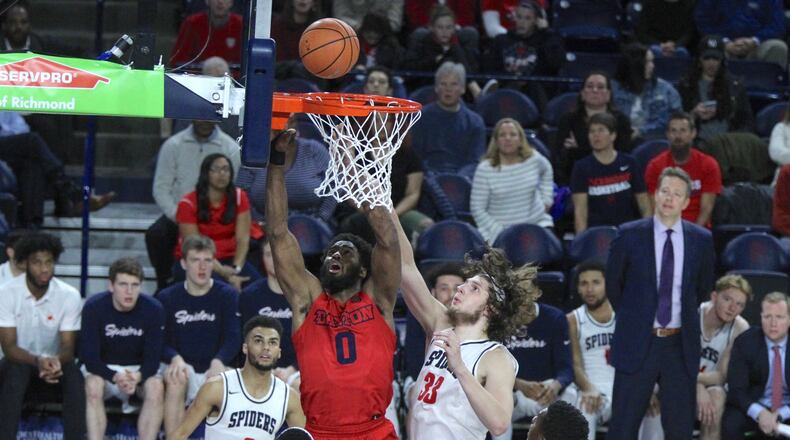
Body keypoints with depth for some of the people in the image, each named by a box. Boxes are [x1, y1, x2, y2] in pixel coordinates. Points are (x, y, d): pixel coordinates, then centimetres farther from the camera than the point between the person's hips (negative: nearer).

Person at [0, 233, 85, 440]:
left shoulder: (70, 296, -14)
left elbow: (68, 348, -15)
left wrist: (56, 361, -40)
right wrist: (38, 361, -39)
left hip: (55, 361, 1)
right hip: (20, 360, -1)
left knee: (74, 376, -31)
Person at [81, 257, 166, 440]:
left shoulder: (153, 309, -15)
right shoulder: (94, 307, -18)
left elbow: (153, 358, -14)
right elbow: (90, 358, -19)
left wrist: (137, 377, -37)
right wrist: (115, 377, -37)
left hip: (138, 370, 1)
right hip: (102, 369, -1)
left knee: (156, 387, -30)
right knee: (93, 386, -34)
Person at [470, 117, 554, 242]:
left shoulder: (534, 159, -1)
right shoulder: (485, 169, -10)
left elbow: (546, 171, 26)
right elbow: (477, 209, -8)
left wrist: (546, 199, 16)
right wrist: (499, 232, -15)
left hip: (535, 224, 3)